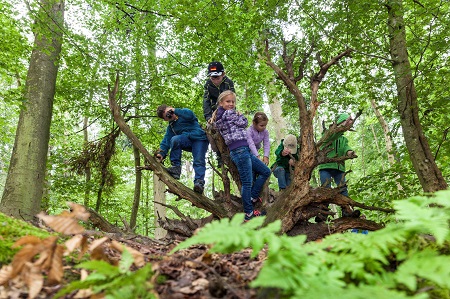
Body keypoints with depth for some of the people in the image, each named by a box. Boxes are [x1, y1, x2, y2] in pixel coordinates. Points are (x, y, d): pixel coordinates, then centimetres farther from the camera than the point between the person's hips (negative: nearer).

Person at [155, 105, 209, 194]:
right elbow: (166, 141, 8)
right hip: (187, 141, 4)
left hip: (199, 139, -3)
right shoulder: (170, 128, 21)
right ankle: (176, 167, -25)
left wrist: (175, 110, -9)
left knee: (199, 161, -23)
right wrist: (161, 153, -9)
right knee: (174, 139, -26)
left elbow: (190, 115, -14)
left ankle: (199, 182, -29)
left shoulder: (183, 112, 10)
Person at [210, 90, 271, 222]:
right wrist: (239, 114, 14)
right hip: (240, 150, -10)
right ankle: (249, 213, 1)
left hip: (245, 150, 10)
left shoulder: (220, 117, 19)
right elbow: (244, 123, -2)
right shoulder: (229, 113, -7)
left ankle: (252, 198, 17)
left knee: (266, 172, 15)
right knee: (247, 183, -7)